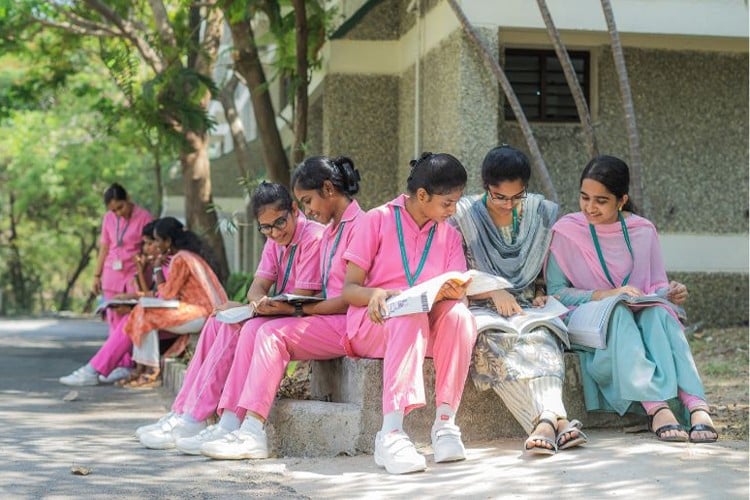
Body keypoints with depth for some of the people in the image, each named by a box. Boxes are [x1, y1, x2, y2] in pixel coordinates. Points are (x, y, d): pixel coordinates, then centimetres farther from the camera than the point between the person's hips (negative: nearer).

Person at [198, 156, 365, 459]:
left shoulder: (359, 225, -9)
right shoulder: (330, 231, 22)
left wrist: (299, 309, -14)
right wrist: (284, 305, 0)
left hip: (348, 325, -9)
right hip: (326, 320, 9)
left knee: (273, 333, -24)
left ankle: (253, 434, -28)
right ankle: (230, 424, -20)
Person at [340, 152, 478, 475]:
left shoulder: (449, 235, 13)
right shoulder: (378, 221, 0)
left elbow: (456, 293, 2)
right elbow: (349, 289, -3)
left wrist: (454, 292, -23)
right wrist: (375, 294, -26)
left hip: (428, 326, 4)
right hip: (374, 323, -4)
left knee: (459, 314, -30)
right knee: (411, 317, -38)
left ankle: (445, 421, -29)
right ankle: (391, 433, -47)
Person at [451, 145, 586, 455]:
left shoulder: (542, 213, 11)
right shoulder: (463, 215, 2)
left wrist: (541, 295, -1)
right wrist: (494, 292, -15)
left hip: (528, 309, 2)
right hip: (482, 310, -2)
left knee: (541, 340, -35)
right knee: (495, 342, -38)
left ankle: (545, 421, -58)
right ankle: (557, 421, -55)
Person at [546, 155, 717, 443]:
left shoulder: (643, 231, 8)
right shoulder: (566, 232, -2)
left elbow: (656, 287, 12)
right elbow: (556, 290, -7)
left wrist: (670, 293, -13)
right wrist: (606, 295, -20)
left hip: (642, 314, 3)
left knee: (658, 311, -32)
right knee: (618, 313, -36)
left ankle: (696, 405, -50)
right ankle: (656, 407, -53)